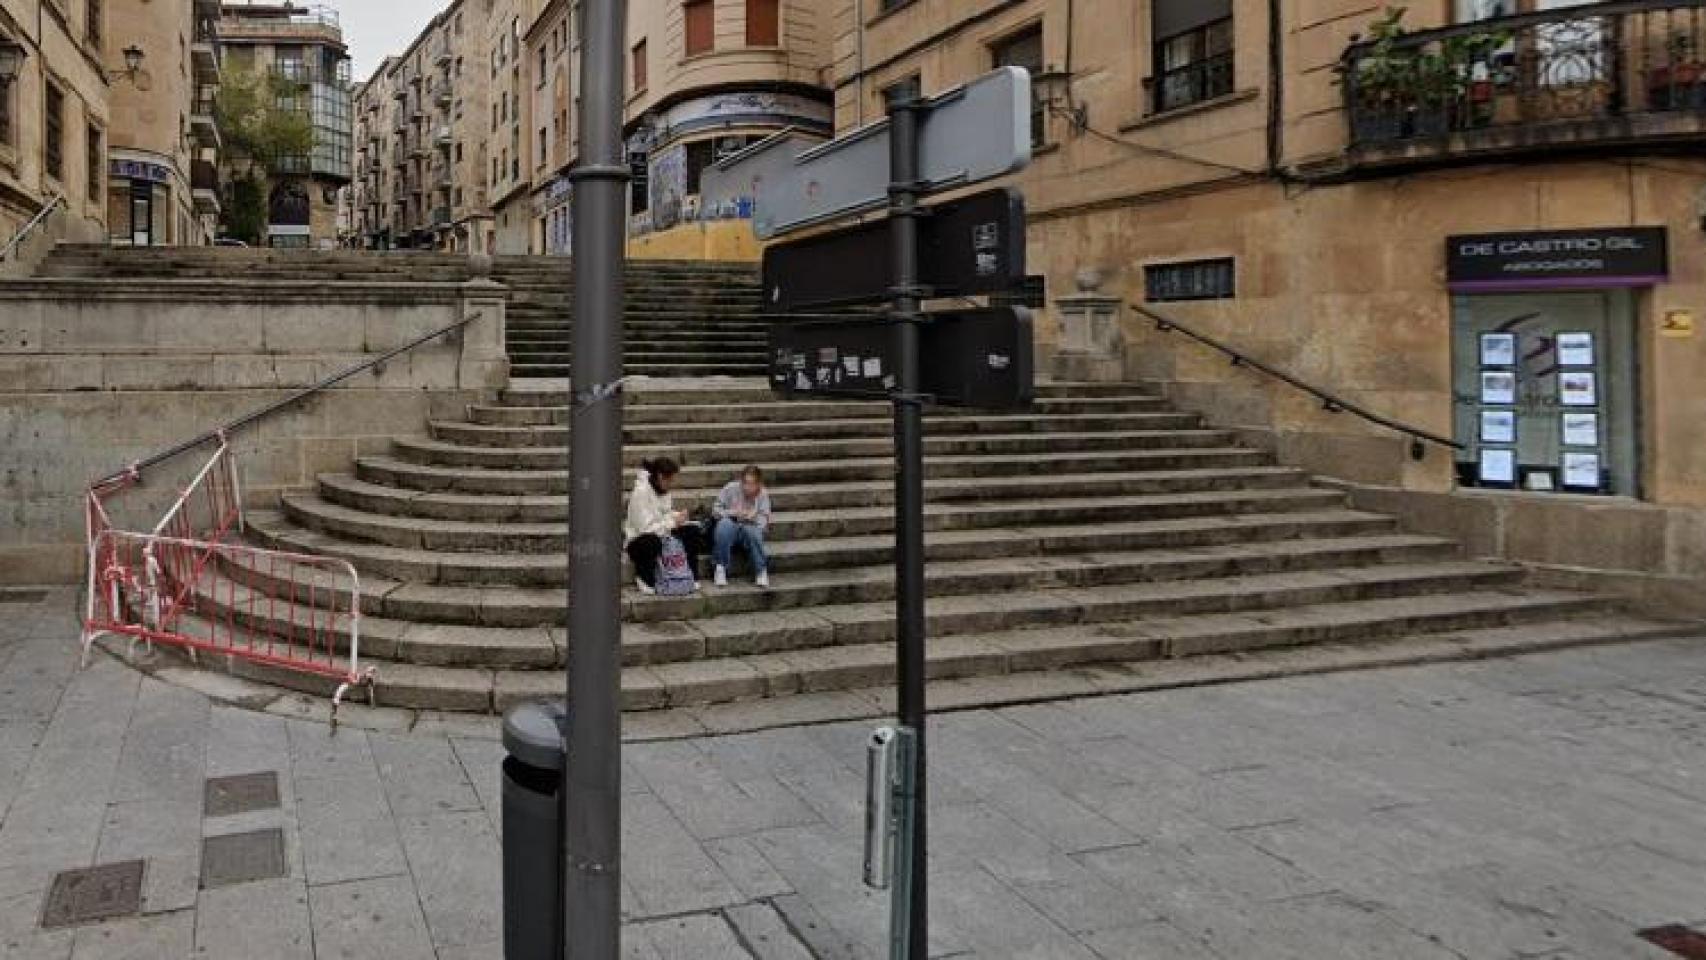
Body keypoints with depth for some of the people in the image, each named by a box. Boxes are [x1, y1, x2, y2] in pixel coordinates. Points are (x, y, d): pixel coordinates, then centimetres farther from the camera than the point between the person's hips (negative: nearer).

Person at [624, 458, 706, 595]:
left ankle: (691, 577, -3)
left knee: (694, 531, -11)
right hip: (639, 541, -8)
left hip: (662, 535, 8)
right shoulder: (641, 491, -21)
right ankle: (645, 580, -13)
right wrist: (672, 522, -22)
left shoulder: (664, 491, 4)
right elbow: (645, 527, -24)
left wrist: (677, 517, -9)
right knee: (651, 541, -42)